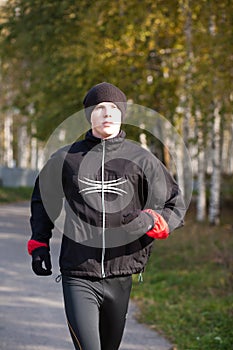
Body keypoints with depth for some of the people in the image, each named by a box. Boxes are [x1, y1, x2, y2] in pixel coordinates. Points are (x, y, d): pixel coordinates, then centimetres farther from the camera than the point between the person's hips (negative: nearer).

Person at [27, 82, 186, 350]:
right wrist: (39, 244, 11)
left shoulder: (141, 159, 3)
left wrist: (150, 221, -15)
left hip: (121, 275, 2)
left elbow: (176, 206, 6)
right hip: (78, 277, -2)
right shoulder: (66, 158, 5)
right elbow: (42, 197, 20)